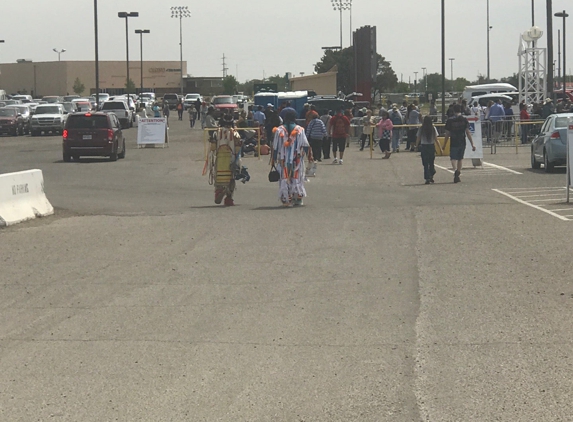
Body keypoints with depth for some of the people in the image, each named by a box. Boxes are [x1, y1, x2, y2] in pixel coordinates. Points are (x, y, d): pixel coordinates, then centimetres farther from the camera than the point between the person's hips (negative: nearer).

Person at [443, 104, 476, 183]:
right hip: (462, 143, 2)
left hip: (454, 143, -2)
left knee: (453, 158, -1)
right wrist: (472, 144, -2)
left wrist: (444, 145, 9)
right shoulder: (464, 120, -1)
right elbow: (468, 132, -4)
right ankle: (458, 172, 19)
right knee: (460, 158, 17)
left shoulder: (450, 121, -4)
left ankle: (455, 170, -28)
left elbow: (447, 134, -1)